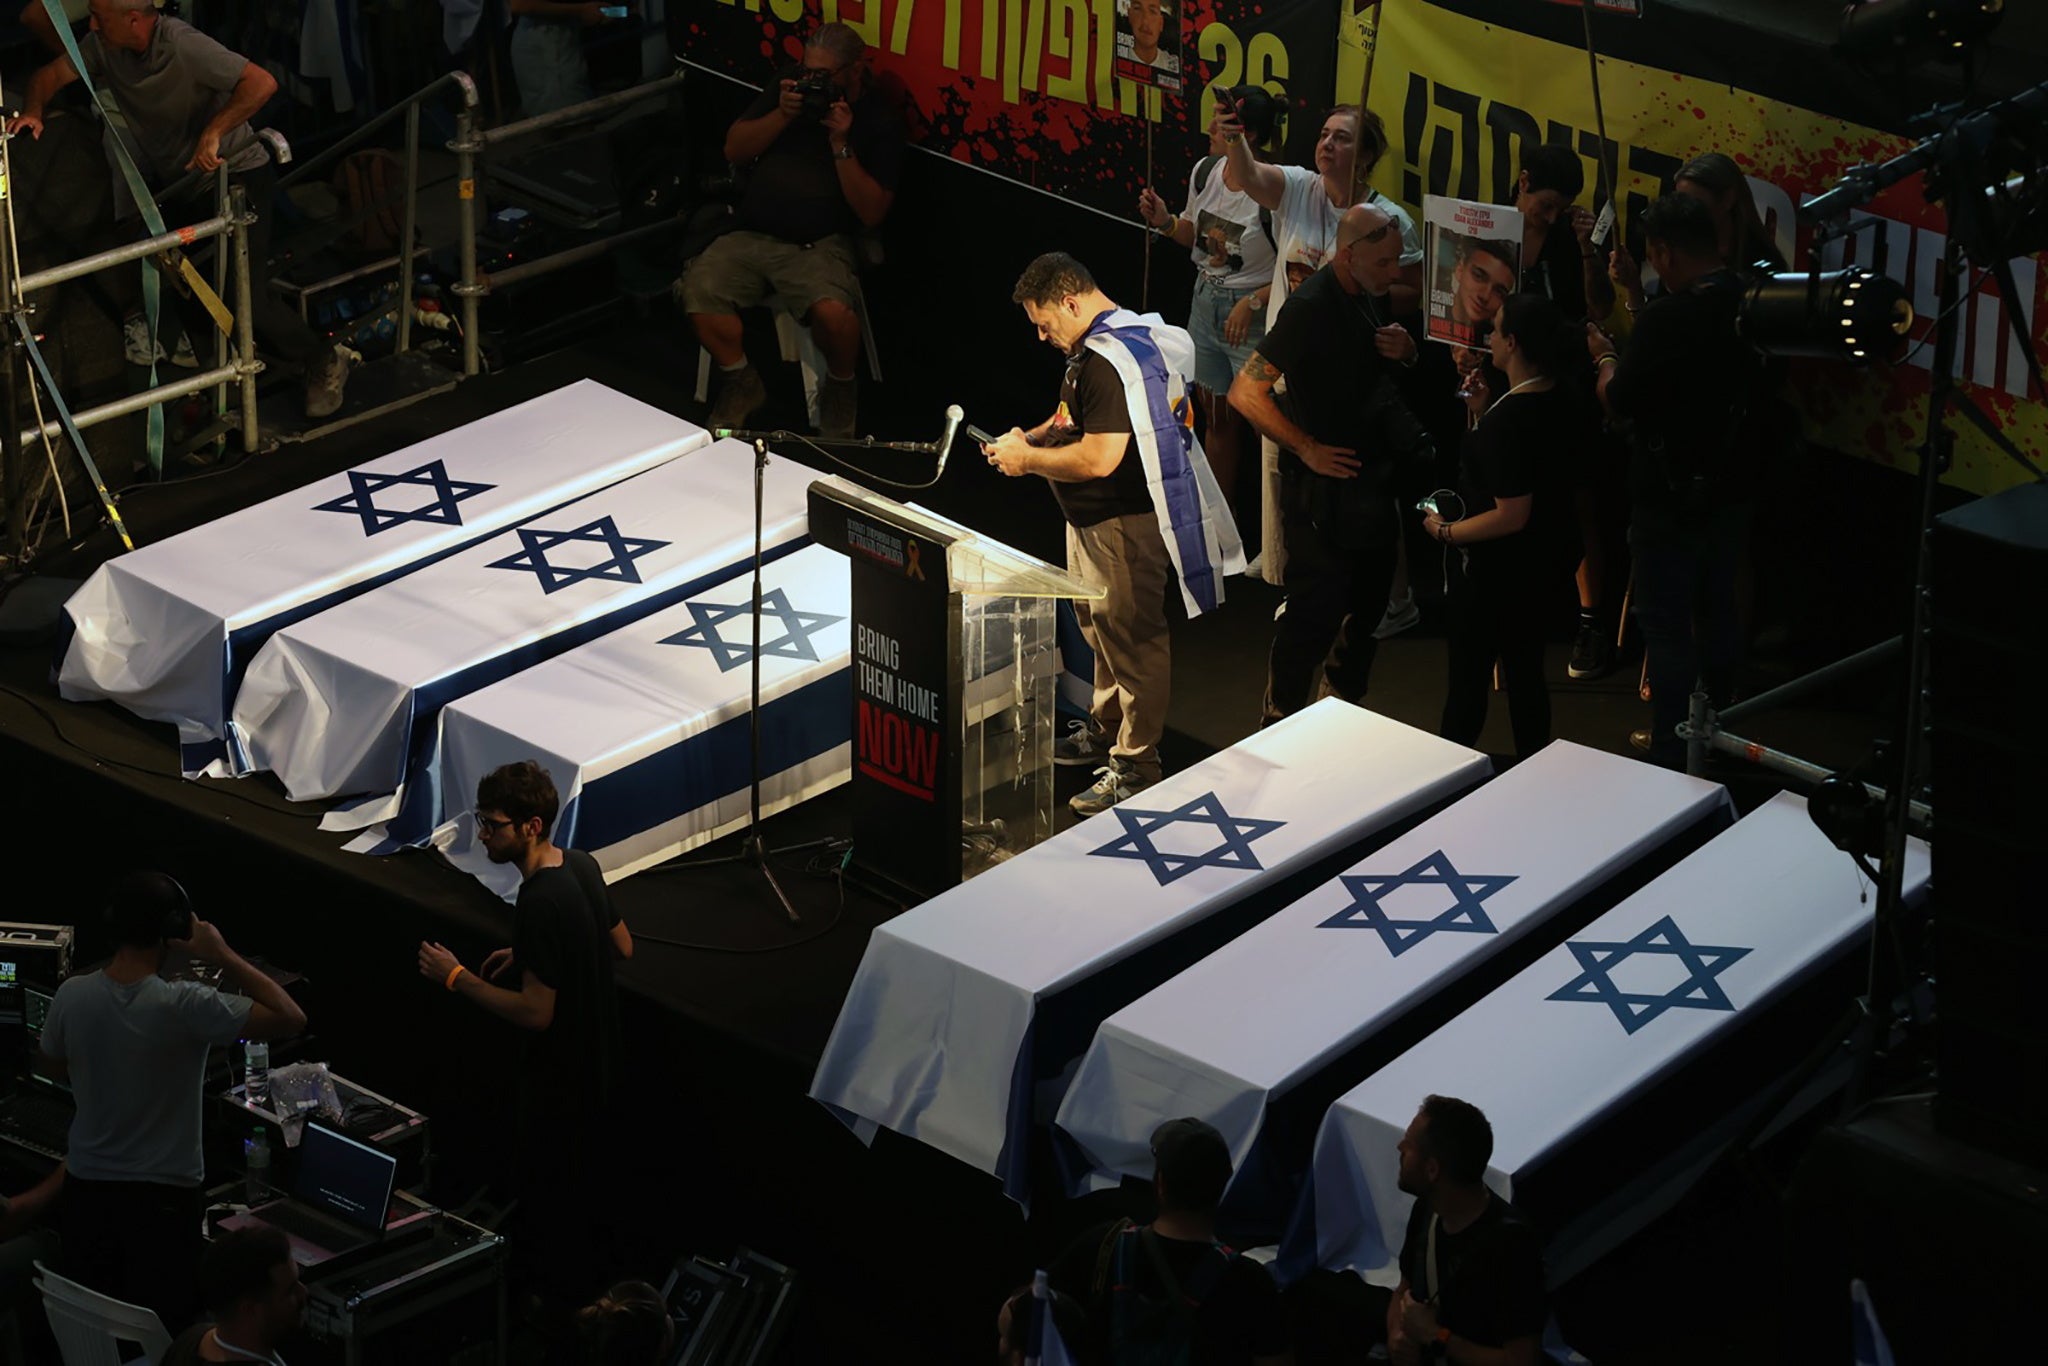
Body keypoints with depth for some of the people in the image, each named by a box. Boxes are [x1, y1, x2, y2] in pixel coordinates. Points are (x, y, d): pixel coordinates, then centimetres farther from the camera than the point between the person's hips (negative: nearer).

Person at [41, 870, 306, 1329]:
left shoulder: (71, 996, -11)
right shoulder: (185, 1006, -24)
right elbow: (291, 1019, -20)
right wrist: (221, 955, -16)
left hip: (86, 1188, 4)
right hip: (163, 1198, -4)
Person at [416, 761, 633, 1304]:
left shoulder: (540, 902, -33)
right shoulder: (580, 864, -5)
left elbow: (535, 1013, -30)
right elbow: (622, 946, 9)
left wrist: (456, 977, -22)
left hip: (560, 1073, -9)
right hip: (597, 1057, 9)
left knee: (551, 1190, 12)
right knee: (577, 1177, 28)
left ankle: (561, 1295, 29)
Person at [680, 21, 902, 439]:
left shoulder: (878, 124, -1)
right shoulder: (791, 88, 12)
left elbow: (872, 212, -8)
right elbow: (734, 149, 9)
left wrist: (840, 144, -16)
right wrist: (782, 116, -7)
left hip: (820, 244, -4)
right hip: (751, 235, 4)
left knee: (833, 312, -35)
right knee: (699, 290, -24)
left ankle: (840, 389, 0)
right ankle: (742, 383, 1)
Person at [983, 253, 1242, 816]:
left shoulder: (1110, 362, -26)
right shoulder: (1106, 343, 8)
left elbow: (1099, 458, -31)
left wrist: (1027, 460, -18)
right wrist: (1032, 437, 6)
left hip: (1126, 526, -11)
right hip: (1094, 520, 11)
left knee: (1132, 640, -1)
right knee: (1101, 628, 24)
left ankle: (1135, 765, 7)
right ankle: (1106, 730, 41)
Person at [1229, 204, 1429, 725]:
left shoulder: (1373, 293, 3)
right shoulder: (1312, 308, -23)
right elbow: (1246, 391, -25)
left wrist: (1406, 349, -3)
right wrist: (1308, 449, -22)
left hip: (1373, 480, 9)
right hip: (1326, 483, -9)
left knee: (1367, 603, 20)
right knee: (1314, 612, -5)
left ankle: (1345, 704, 39)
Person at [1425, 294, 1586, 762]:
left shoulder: (1509, 418, -29)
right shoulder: (1567, 402, -1)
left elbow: (1512, 515, -29)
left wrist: (1445, 531, -17)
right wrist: (1484, 414, 5)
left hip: (1500, 568, -9)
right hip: (1551, 558, 9)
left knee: (1468, 675, 6)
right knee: (1525, 669, 20)